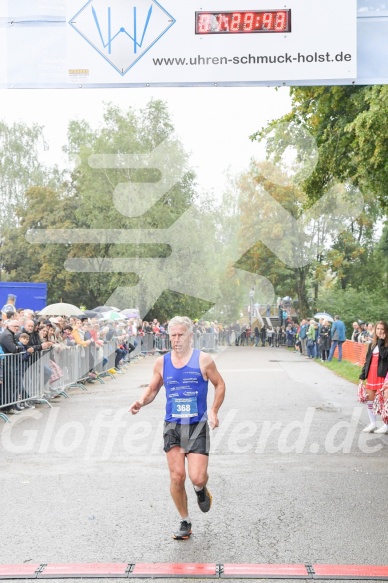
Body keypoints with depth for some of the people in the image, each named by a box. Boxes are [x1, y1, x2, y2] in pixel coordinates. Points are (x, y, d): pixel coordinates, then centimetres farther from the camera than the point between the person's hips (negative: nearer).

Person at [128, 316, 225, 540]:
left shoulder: (203, 360, -4)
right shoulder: (162, 362, 3)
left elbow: (220, 385, 5)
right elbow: (153, 389, 13)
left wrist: (214, 411, -7)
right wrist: (142, 401, -9)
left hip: (197, 426, -2)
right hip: (173, 426, 2)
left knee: (197, 477, -11)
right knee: (177, 476, -1)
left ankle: (201, 490, 27)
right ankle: (185, 522, 18)